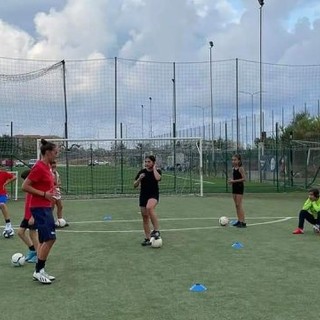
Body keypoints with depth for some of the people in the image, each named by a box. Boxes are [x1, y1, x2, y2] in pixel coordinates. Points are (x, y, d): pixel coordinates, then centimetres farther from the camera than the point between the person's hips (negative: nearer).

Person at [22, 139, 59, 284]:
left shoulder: (47, 166, 11)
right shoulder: (39, 167, -16)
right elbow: (25, 186, -17)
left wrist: (51, 192, 9)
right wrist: (44, 194, -19)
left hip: (46, 207, 10)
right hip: (39, 208, -10)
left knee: (44, 240, 12)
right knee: (49, 239, -10)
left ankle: (40, 271, 19)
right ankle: (38, 271, 1)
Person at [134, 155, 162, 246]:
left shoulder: (157, 171, -3)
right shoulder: (142, 172, 4)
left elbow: (158, 178, -27)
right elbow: (135, 185, 5)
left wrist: (154, 168, -13)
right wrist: (139, 179, -14)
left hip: (153, 195, -4)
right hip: (143, 196, 4)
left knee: (149, 207, -35)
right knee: (145, 217, 6)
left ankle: (156, 230, -28)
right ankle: (147, 238, 17)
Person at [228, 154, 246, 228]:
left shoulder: (240, 168, -12)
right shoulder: (233, 168, 10)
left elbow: (244, 178, -18)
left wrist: (234, 181, -21)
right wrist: (231, 181, -2)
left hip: (240, 187, -8)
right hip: (234, 187, 8)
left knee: (239, 205, -10)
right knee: (236, 205, 10)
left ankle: (243, 222, -7)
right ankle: (239, 221, 18)